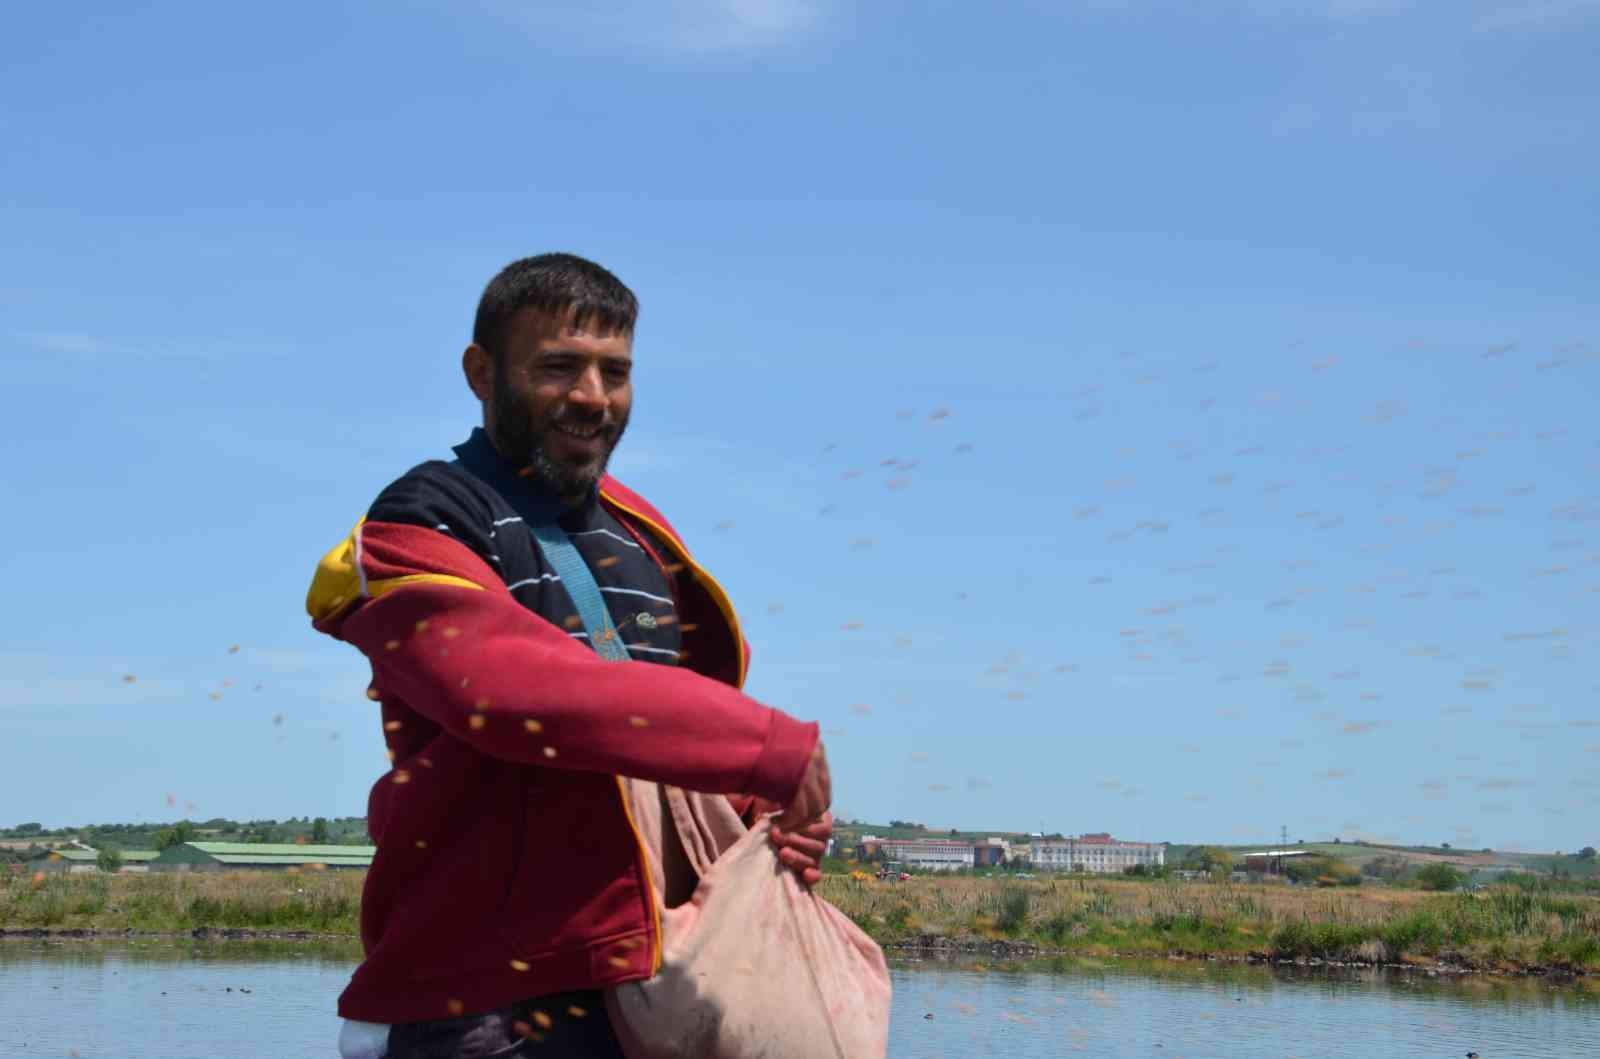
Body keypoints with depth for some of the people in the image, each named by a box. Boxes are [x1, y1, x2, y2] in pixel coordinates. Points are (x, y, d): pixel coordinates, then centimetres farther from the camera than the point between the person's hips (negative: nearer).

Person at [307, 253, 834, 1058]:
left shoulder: (639, 539, 16)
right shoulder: (417, 535, -6)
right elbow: (525, 690, -24)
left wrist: (767, 815, 2)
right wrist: (775, 748, -20)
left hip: (648, 993, 7)